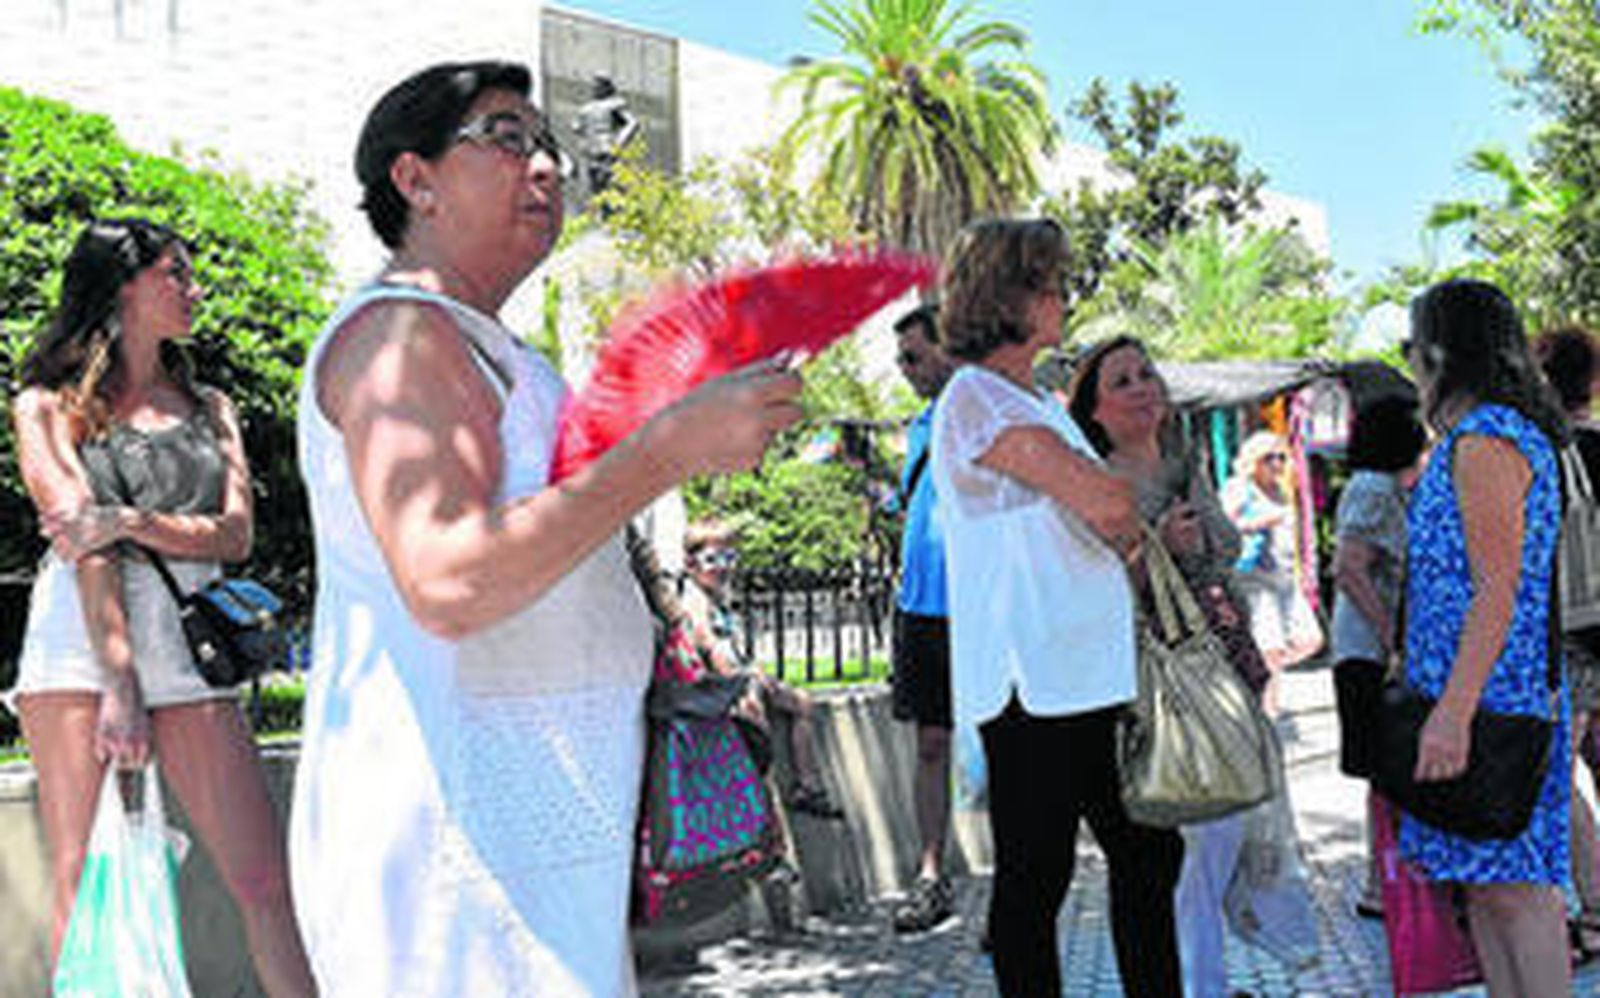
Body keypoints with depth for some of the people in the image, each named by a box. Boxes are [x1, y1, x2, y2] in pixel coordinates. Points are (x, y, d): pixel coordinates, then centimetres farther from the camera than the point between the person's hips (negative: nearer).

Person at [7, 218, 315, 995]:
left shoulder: (208, 407, 21)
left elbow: (235, 534, 8)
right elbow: (80, 540, -4)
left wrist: (130, 522, -11)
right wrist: (117, 681, -15)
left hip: (188, 646, 3)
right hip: (80, 641, -3)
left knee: (264, 883, -4)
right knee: (82, 888, -2)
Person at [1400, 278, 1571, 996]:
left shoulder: (1484, 442, -14)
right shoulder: (1488, 438, 18)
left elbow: (1498, 592, -20)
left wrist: (1453, 711, -24)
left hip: (1489, 696, -10)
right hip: (1474, 699, 10)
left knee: (1511, 885, -7)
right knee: (1483, 882, 11)